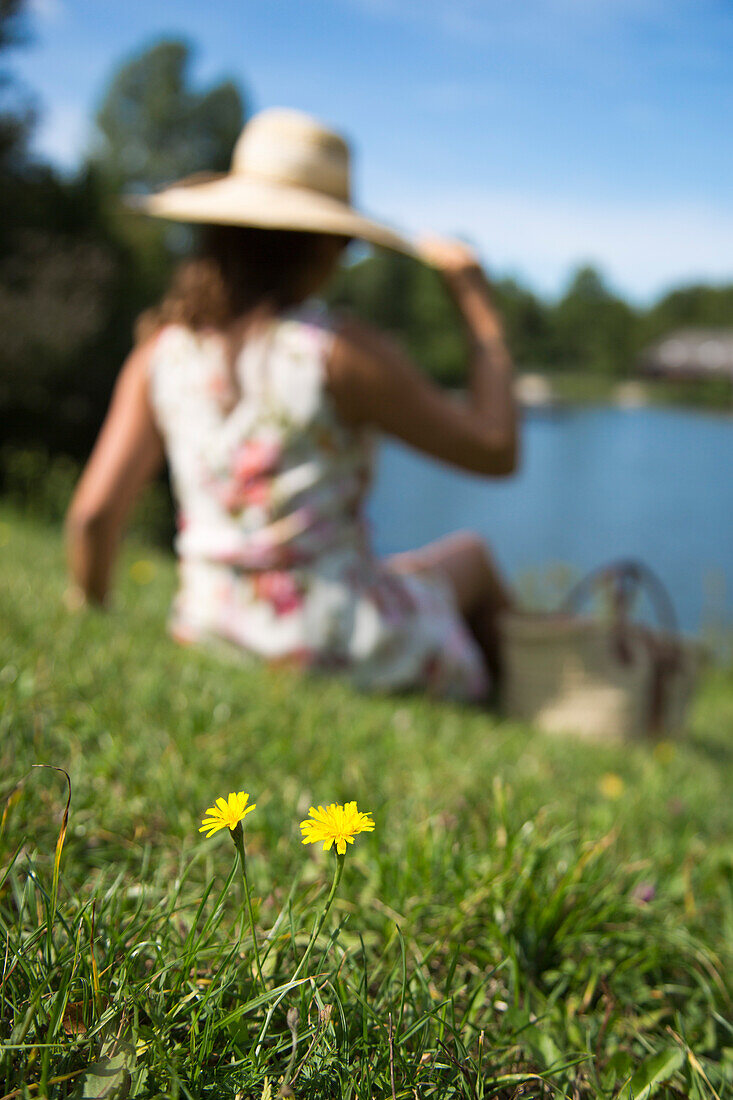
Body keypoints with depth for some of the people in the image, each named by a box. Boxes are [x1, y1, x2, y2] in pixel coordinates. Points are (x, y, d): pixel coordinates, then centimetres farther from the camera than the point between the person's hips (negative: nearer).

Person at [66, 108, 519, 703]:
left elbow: (93, 515, -6)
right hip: (344, 651, -5)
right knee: (471, 554, 28)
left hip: (212, 635, 6)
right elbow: (496, 451, -11)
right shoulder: (346, 352, -20)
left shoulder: (162, 350, -6)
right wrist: (482, 309, -1)